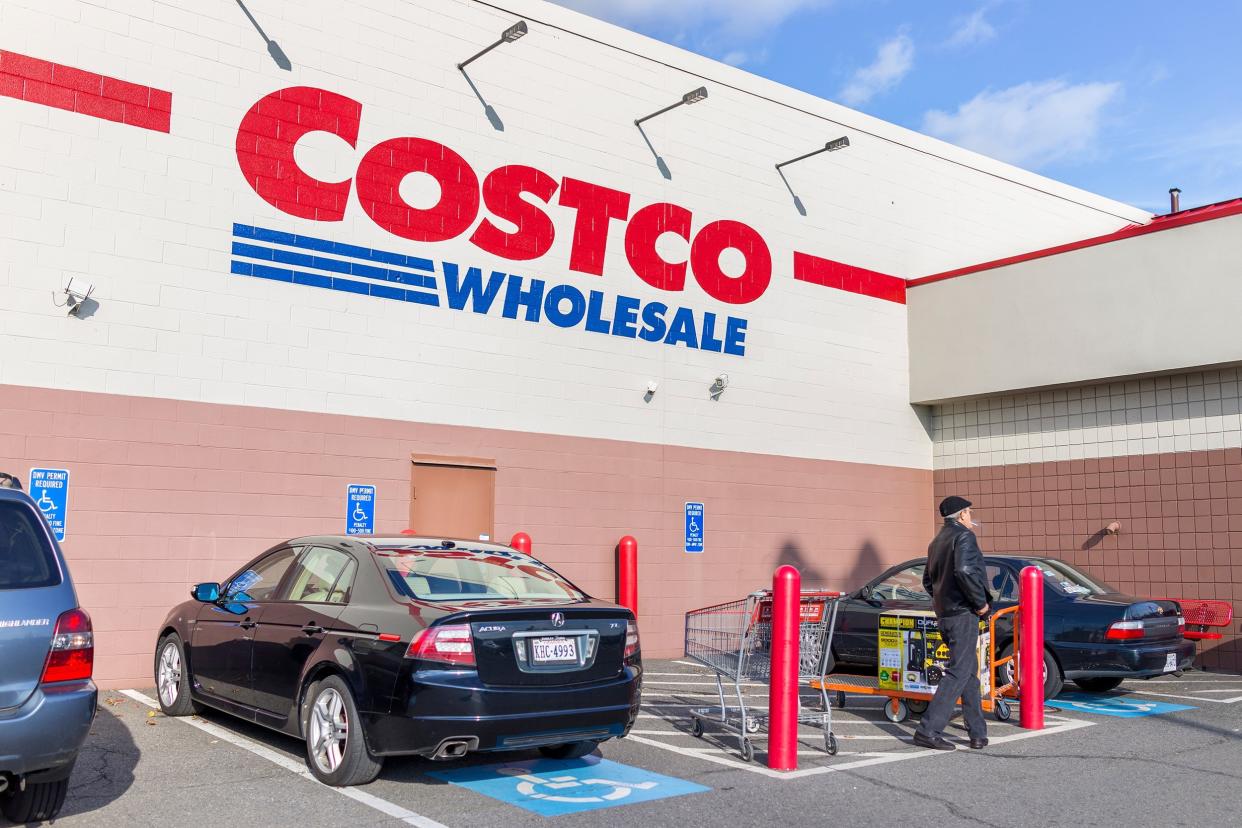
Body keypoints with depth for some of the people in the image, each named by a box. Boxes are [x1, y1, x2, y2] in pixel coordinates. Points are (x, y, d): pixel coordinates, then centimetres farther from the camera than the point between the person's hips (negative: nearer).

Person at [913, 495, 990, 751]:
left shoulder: (936, 542, 19)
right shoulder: (964, 536, -9)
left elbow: (928, 581, 24)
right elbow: (965, 571, -25)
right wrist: (981, 602, -16)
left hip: (944, 614, 9)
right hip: (963, 614, -9)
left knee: (970, 672, 15)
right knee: (958, 673, -8)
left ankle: (978, 732, 17)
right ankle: (928, 730, -12)